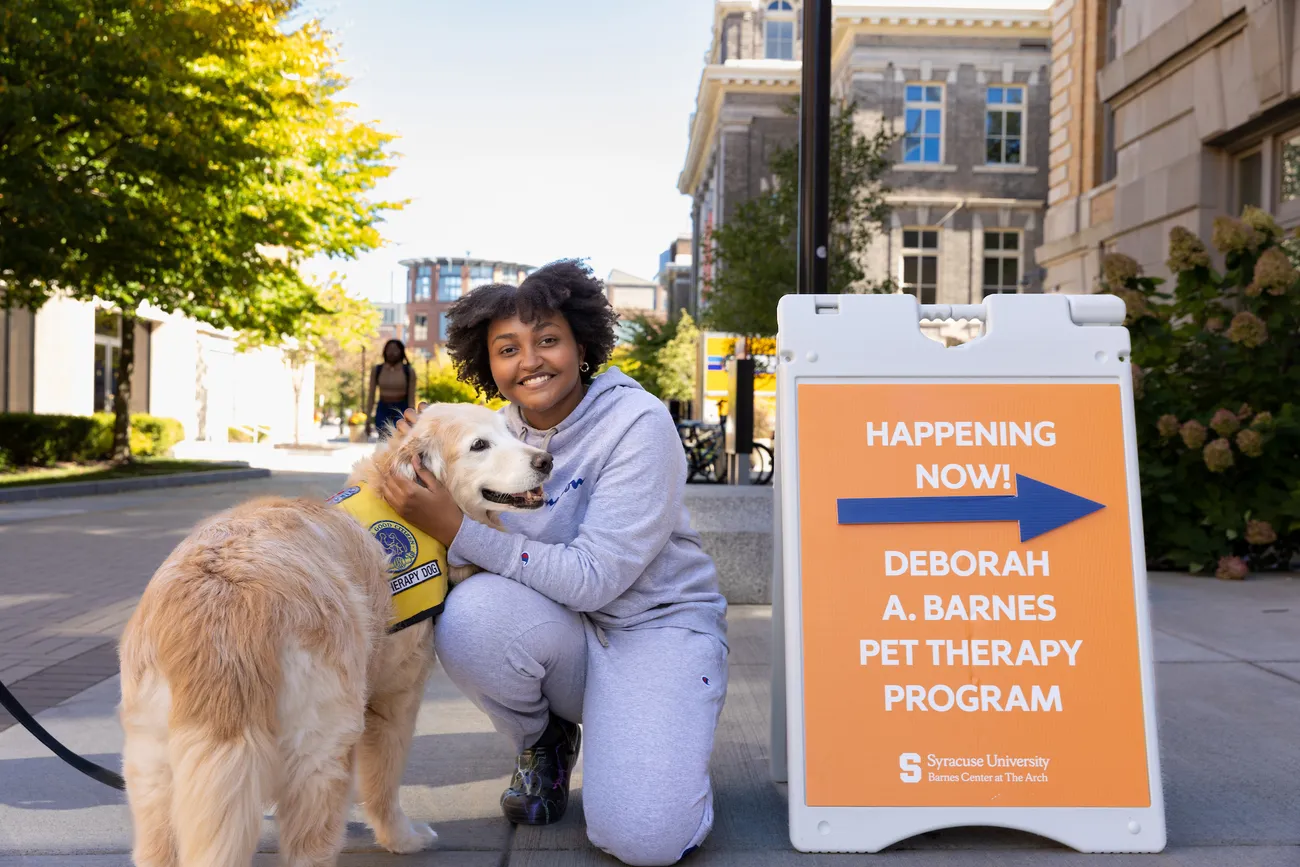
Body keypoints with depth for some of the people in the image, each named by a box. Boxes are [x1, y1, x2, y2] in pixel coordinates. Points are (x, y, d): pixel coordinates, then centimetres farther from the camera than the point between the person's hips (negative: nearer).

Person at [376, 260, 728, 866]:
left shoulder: (638, 424, -17)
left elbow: (594, 577, -24)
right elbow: (479, 560, -2)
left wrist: (457, 530, -27)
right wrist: (427, 458, -12)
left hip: (658, 622, -4)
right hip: (563, 628, 4)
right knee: (471, 615, -29)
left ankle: (646, 737, 14)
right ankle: (542, 743, 3)